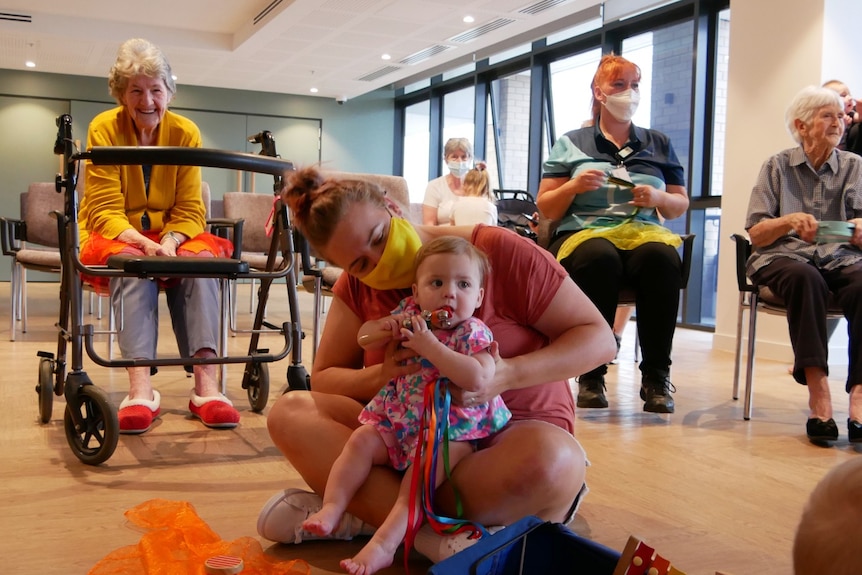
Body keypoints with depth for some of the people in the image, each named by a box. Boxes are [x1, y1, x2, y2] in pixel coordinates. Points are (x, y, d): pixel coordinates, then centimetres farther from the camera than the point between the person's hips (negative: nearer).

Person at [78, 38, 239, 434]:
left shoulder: (186, 132, -4)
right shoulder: (104, 129, -10)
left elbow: (190, 209, -7)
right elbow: (104, 210, -15)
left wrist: (169, 242, -29)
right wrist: (143, 242, -35)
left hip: (170, 238, 2)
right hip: (115, 237, -2)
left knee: (201, 257, -30)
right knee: (132, 262, -35)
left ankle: (206, 385, -39)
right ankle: (141, 390, -46)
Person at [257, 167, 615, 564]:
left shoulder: (499, 251, -14)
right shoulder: (357, 286, 1)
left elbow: (599, 339, -12)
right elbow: (323, 379, 4)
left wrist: (507, 375, -28)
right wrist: (378, 377, -19)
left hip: (511, 435, -3)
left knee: (552, 461, -38)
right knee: (290, 414, -16)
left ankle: (369, 510, -23)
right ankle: (428, 534, -28)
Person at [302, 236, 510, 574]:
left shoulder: (472, 333, -12)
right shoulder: (409, 315, 4)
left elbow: (477, 378, -31)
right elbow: (363, 337, 14)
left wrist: (429, 345, -29)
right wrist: (388, 329, -11)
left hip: (450, 430, -6)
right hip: (396, 419, 6)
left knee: (424, 466, -27)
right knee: (362, 440, -11)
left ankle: (384, 544, -34)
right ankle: (332, 508, -13)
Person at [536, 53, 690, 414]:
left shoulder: (659, 145, 20)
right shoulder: (571, 144, 13)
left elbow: (680, 206, 20)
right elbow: (546, 209, 10)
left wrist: (659, 198, -3)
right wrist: (574, 186, -9)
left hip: (643, 233, 2)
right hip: (582, 232, -2)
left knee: (662, 257, -35)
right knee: (598, 258, -39)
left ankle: (656, 376, -25)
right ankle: (591, 374, -27)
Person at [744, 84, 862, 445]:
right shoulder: (778, 166, 9)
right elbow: (756, 234, 2)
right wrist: (790, 221, -18)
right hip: (784, 257, -1)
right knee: (805, 278, -38)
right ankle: (818, 390, -39)